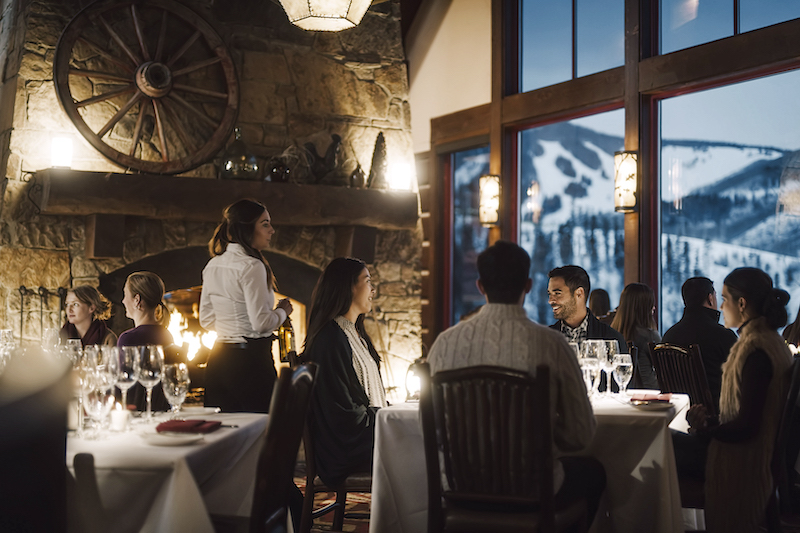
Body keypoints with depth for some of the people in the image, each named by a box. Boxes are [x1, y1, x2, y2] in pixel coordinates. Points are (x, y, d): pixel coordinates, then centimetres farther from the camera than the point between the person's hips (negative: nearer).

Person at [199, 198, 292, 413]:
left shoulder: (213, 265, 10)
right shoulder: (251, 266, -14)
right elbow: (261, 323, -17)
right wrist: (282, 311, 1)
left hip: (218, 359, 8)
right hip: (250, 358, -8)